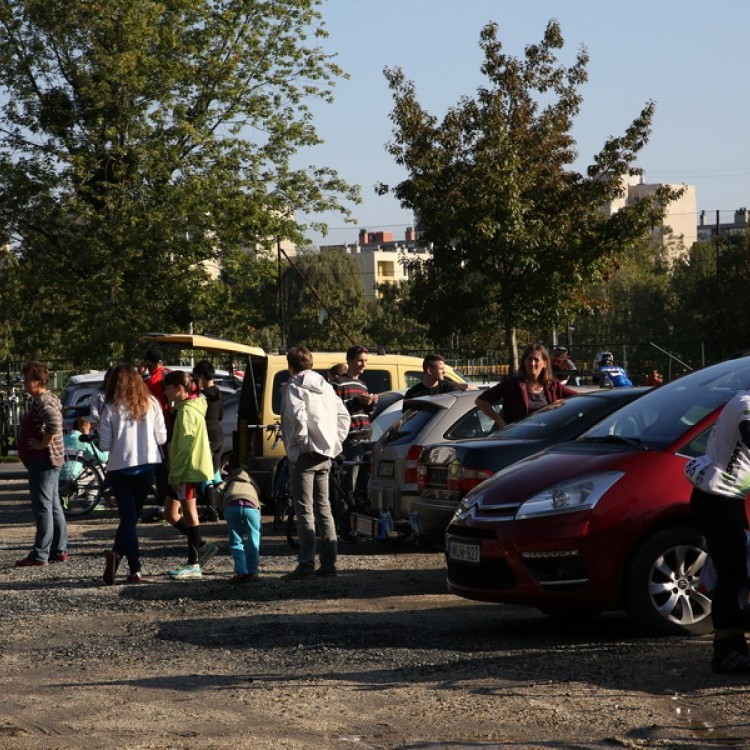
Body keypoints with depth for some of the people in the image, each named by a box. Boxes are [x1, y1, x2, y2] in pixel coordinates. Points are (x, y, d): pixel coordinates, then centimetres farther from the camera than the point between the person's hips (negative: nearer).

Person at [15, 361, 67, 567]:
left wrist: (43, 444, -23)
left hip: (42, 460, -11)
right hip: (49, 460, 11)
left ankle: (40, 554, -7)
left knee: (42, 506, -8)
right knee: (54, 506, 14)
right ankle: (59, 550, 19)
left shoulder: (43, 402, -18)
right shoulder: (48, 399, 15)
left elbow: (54, 423, -35)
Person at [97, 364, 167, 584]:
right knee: (133, 515, 13)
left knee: (128, 516, 4)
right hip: (147, 465, 2)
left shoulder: (110, 409, -5)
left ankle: (135, 568, -9)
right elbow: (161, 438, 1)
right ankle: (118, 552, -6)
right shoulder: (151, 404, 1)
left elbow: (104, 444, -6)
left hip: (120, 469, -1)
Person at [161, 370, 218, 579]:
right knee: (170, 513, 11)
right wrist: (175, 473, 20)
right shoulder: (185, 409, 17)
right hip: (185, 471, 10)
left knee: (189, 514, -5)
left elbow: (185, 446, -20)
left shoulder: (187, 412, -15)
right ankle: (202, 546, 16)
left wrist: (176, 474, -19)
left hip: (188, 470, -10)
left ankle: (194, 564, 0)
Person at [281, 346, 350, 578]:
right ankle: (328, 562, 11)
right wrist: (335, 442, 12)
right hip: (325, 455, 7)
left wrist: (303, 443, -13)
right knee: (323, 508, 12)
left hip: (304, 455, -7)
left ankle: (306, 563, -11)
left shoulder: (295, 387, -9)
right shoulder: (325, 386, 14)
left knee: (305, 509, -7)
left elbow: (298, 417, -24)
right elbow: (344, 416, 14)